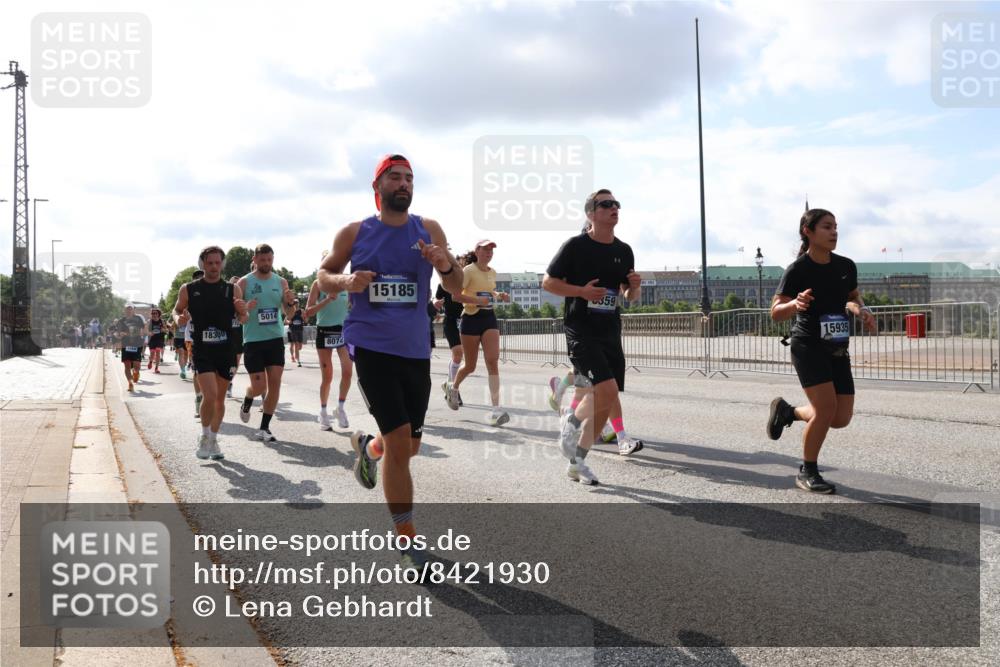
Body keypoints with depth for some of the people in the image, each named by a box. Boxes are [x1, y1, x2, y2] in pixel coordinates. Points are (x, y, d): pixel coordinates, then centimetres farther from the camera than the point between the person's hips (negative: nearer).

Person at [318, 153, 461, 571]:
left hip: (415, 349, 4)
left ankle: (366, 445, 50)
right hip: (371, 346, -4)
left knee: (409, 445, 14)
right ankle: (406, 541, 1)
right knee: (400, 443, -13)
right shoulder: (354, 234, 0)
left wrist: (446, 266, -20)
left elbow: (457, 289, 3)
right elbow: (323, 275, 11)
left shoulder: (429, 230, 4)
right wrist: (345, 281, -11)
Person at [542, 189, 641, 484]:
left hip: (610, 332, 6)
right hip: (581, 330, -6)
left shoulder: (624, 251, 10)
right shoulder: (575, 246, -6)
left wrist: (634, 287, -4)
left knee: (604, 402, 6)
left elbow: (629, 296, 19)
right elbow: (548, 282, -3)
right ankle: (571, 422, 6)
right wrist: (581, 291, -16)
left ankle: (577, 462, 21)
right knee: (608, 391, -22)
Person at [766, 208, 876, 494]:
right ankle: (808, 473, 3)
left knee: (842, 418, 1)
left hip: (837, 349, 6)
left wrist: (862, 311, -2)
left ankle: (787, 411, 28)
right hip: (808, 345, -6)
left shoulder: (846, 266, 4)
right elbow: (775, 313, -12)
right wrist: (795, 304, -33)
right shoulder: (797, 270, -11)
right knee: (826, 408, -17)